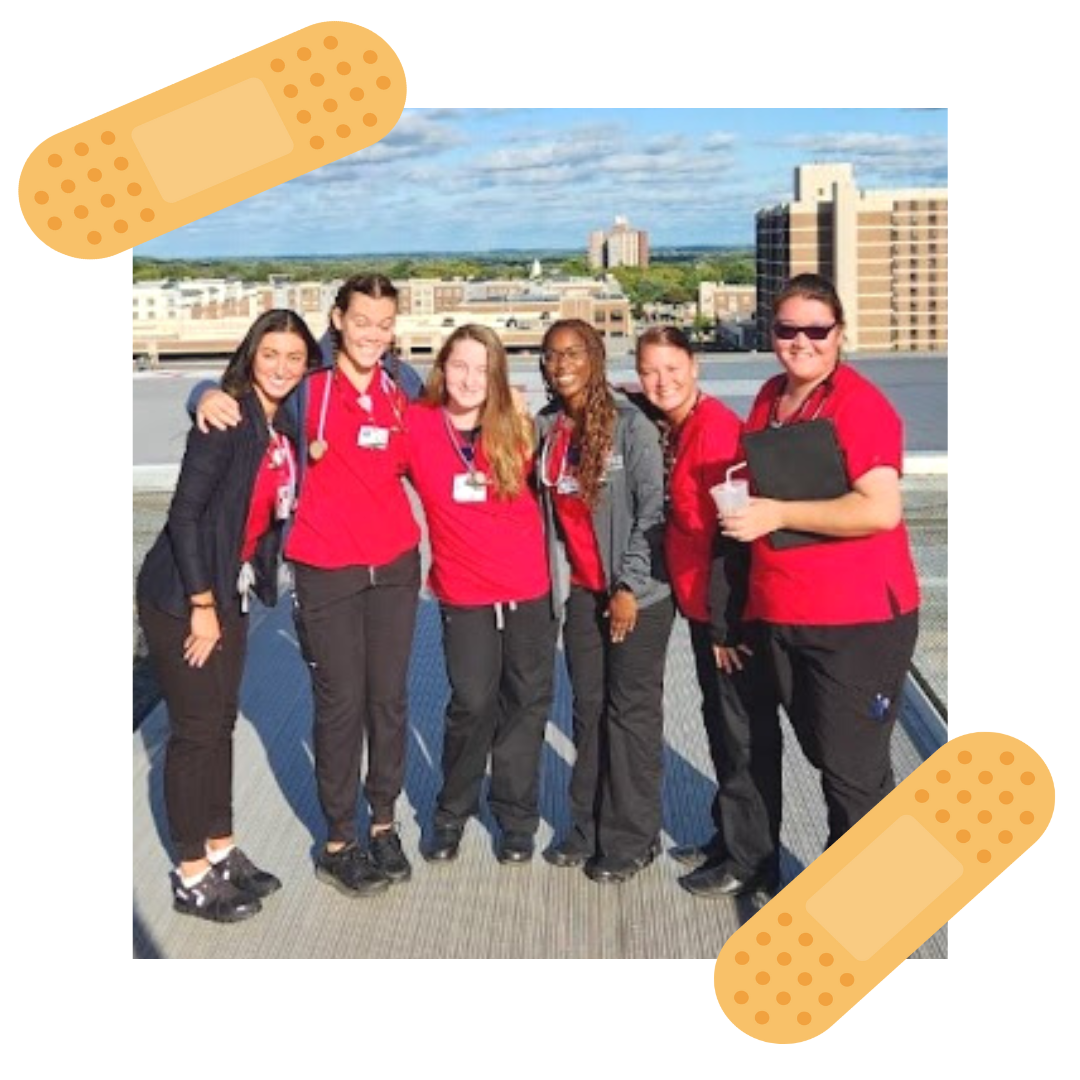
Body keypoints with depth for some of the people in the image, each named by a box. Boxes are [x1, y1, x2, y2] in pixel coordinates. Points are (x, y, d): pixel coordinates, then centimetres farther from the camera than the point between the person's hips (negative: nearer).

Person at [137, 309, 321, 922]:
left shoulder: (287, 426, 4)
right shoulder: (226, 420, -18)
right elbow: (185, 513, -19)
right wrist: (202, 605, -16)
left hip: (231, 593, 7)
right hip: (180, 596, -7)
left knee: (223, 720, 14)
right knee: (196, 728, 0)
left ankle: (222, 850, 27)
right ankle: (192, 877, 12)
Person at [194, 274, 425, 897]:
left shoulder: (399, 389, 5)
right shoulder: (309, 389, -7)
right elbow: (253, 389, 2)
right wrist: (209, 394, -19)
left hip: (396, 564, 4)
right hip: (327, 571, -4)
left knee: (390, 696, 10)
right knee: (341, 701, 2)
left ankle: (385, 824, 26)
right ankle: (338, 842, 16)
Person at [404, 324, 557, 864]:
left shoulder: (515, 428, -1)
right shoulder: (416, 425, -7)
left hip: (529, 586, 2)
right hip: (464, 592, -2)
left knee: (527, 700, 10)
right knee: (472, 703, -1)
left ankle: (517, 816, 26)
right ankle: (452, 812, 23)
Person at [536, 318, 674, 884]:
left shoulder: (630, 424, -12)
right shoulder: (546, 427, 6)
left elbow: (651, 507, -13)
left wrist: (628, 586, -15)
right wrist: (554, 577, 9)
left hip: (636, 590, -6)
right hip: (580, 588, 6)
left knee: (632, 709, 2)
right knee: (587, 706, 12)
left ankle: (631, 838, 12)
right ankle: (588, 828, 23)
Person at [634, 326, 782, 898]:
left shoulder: (715, 427, -18)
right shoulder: (670, 428, 8)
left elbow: (732, 531, -20)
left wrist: (725, 621, -18)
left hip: (733, 610, -9)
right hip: (702, 605, 9)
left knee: (745, 731, 2)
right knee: (720, 722, 19)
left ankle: (752, 860, 15)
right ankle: (729, 837, 33)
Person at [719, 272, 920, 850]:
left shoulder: (860, 403, -12)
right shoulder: (770, 397, 10)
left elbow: (881, 509, -23)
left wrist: (777, 513, -22)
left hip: (857, 618, -7)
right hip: (781, 614, 7)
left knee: (854, 770, -1)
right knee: (825, 755, 19)